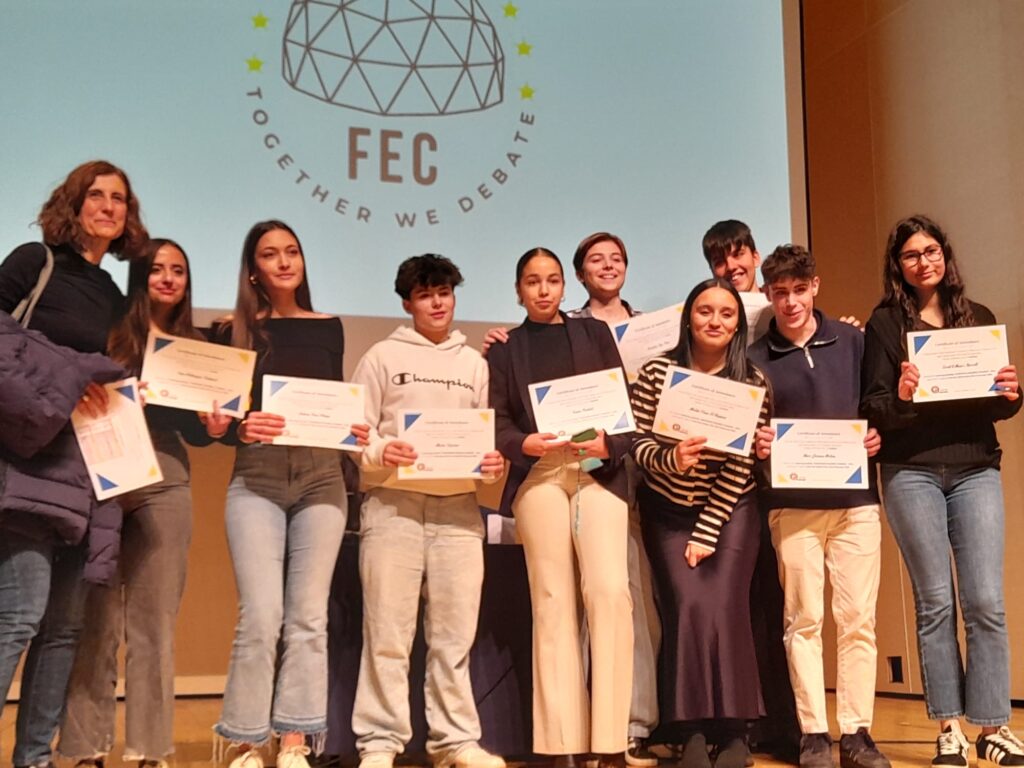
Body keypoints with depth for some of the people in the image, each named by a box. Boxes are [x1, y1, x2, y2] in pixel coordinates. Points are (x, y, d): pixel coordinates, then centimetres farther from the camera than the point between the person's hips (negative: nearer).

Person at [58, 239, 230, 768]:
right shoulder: (109, 331, 4)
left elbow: (191, 432, 13)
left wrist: (215, 428, -8)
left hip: (165, 488, 3)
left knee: (154, 621, 5)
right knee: (96, 620, 0)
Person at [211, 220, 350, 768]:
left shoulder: (328, 328, 12)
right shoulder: (235, 332, 6)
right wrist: (241, 428, -18)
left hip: (321, 479, 2)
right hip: (256, 481, -2)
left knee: (308, 616, 0)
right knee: (261, 617, -10)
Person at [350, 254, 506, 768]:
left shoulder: (474, 363, 18)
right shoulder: (383, 356, 7)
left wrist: (496, 463, -4)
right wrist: (381, 453, -17)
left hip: (458, 507, 3)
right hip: (393, 505, -3)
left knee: (455, 632, 3)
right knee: (388, 630, -3)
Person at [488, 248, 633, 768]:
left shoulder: (595, 333, 17)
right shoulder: (504, 349, 16)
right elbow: (495, 422, 7)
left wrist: (609, 444, -10)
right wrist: (524, 444, -14)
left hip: (597, 470, 0)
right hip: (537, 476, 0)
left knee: (609, 588, -16)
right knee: (552, 602, -4)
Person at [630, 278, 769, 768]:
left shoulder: (753, 382, -7)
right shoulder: (657, 372, -7)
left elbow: (740, 464, -10)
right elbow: (637, 442, -7)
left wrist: (706, 533, -12)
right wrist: (670, 458, -29)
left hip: (729, 511, 0)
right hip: (668, 510, 0)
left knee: (723, 605, -14)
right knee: (689, 606, -14)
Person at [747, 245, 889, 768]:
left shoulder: (852, 341, 8)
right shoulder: (754, 358, 5)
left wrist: (877, 436, -6)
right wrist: (756, 446, -14)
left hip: (856, 499, 1)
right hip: (792, 505, -1)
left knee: (858, 620, 3)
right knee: (803, 620, 1)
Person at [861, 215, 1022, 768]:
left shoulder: (978, 318, 12)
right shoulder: (886, 322, 3)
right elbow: (872, 407, -3)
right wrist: (899, 396, -23)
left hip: (976, 469, 2)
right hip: (910, 472, -2)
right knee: (935, 602, 3)